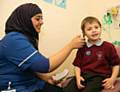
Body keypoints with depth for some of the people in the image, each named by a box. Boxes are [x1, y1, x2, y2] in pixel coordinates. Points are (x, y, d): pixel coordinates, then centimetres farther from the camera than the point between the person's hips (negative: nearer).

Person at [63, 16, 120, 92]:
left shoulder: (109, 47, 4)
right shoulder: (82, 48, 12)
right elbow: (77, 65, 12)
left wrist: (112, 79, -4)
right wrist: (78, 76, -6)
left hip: (100, 76, -3)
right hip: (83, 75, 3)